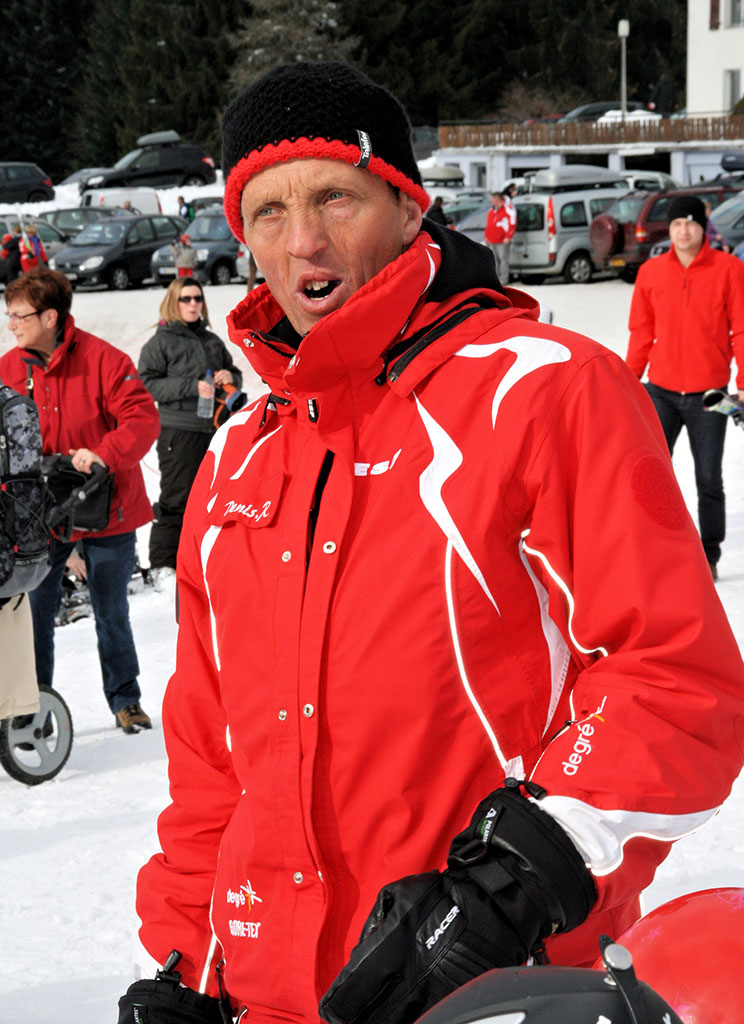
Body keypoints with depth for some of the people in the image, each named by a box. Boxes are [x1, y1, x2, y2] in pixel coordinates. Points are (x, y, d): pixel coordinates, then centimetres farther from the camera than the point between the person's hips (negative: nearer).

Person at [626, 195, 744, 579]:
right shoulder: (651, 272, 4)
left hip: (708, 393, -2)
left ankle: (708, 557, 18)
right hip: (661, 390, 2)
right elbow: (641, 332, 9)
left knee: (708, 479, 7)